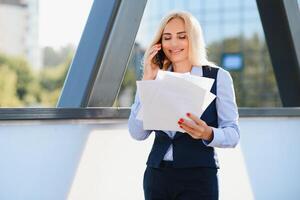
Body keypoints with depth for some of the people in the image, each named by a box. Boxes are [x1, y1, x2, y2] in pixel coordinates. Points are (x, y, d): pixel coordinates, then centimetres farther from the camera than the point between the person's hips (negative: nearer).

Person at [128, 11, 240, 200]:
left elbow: (233, 134, -5)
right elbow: (137, 133, -2)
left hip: (198, 178, -3)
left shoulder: (218, 77, 0)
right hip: (157, 176, 3)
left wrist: (208, 134, -25)